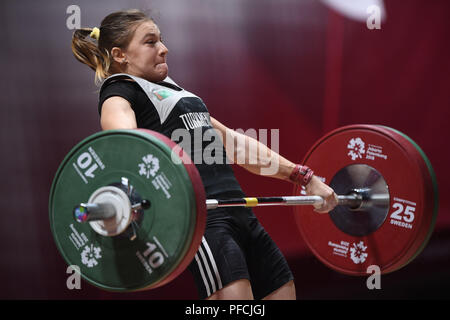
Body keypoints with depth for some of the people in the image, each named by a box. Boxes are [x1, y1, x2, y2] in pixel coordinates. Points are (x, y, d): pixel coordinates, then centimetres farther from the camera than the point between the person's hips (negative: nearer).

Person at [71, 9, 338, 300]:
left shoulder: (172, 91, 29)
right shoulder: (119, 94, 3)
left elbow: (234, 142, 30)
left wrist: (306, 178, 25)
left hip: (238, 212, 9)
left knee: (283, 290, 5)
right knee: (232, 293, -24)